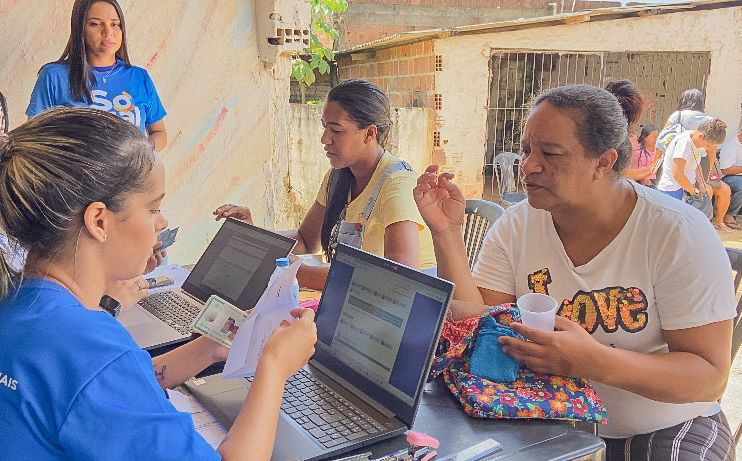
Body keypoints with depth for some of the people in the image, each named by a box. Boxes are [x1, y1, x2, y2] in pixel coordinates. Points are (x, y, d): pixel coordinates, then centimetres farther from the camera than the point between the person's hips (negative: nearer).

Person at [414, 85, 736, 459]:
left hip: (666, 429, -2)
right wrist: (447, 233, -23)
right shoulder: (515, 228, -6)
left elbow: (710, 378, -18)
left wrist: (596, 362, -35)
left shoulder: (678, 233, -16)